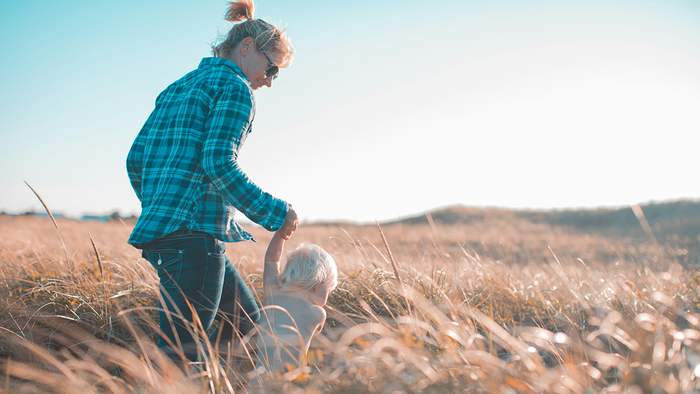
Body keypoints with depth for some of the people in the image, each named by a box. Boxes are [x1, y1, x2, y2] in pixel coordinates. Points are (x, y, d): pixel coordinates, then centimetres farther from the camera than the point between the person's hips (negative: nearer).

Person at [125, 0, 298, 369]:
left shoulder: (176, 88, 22)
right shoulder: (234, 87, -4)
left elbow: (136, 158, 20)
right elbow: (219, 163, -17)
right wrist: (274, 213, -11)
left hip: (158, 228, 10)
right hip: (194, 232, -10)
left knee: (247, 321, 17)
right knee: (178, 351, -8)